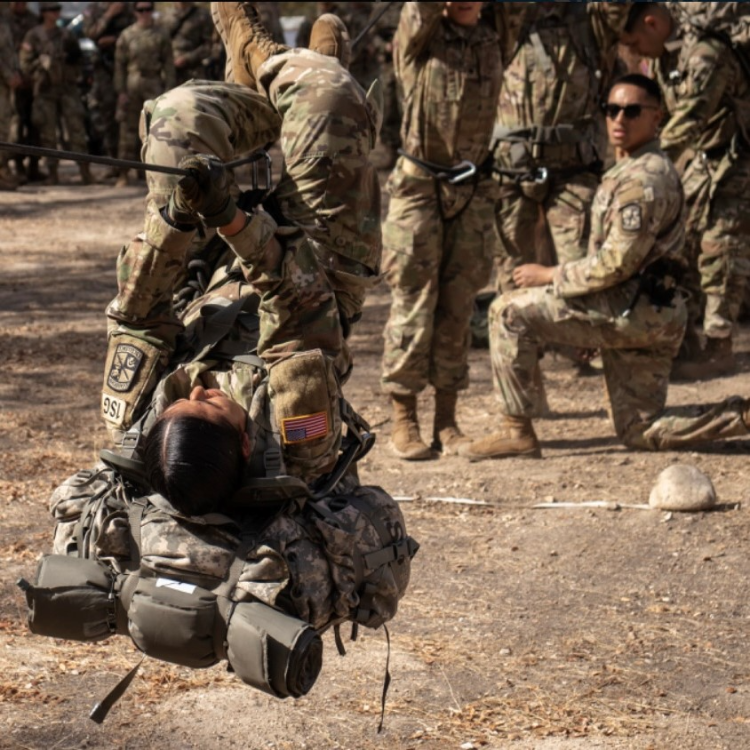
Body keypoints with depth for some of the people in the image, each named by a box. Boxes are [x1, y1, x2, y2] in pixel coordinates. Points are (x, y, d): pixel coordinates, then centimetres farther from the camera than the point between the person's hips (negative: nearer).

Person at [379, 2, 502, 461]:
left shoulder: (493, 40, 9)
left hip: (474, 191, 4)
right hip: (420, 186, -3)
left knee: (458, 309, 6)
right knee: (413, 305, -3)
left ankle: (447, 422, 12)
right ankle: (404, 422, 4)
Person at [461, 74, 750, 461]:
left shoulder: (643, 178, -16)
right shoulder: (647, 168, 18)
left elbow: (614, 265, -21)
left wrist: (548, 276, -10)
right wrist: (558, 276, 14)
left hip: (633, 309, -11)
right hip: (644, 314, 11)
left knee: (510, 312, -11)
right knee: (641, 432, 13)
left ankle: (517, 430, -8)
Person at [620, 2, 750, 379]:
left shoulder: (707, 55, -27)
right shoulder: (669, 55, 3)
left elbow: (687, 124, -29)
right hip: (699, 162, 9)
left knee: (718, 256, -8)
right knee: (683, 249, 9)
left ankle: (718, 348, -1)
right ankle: (683, 343, 16)